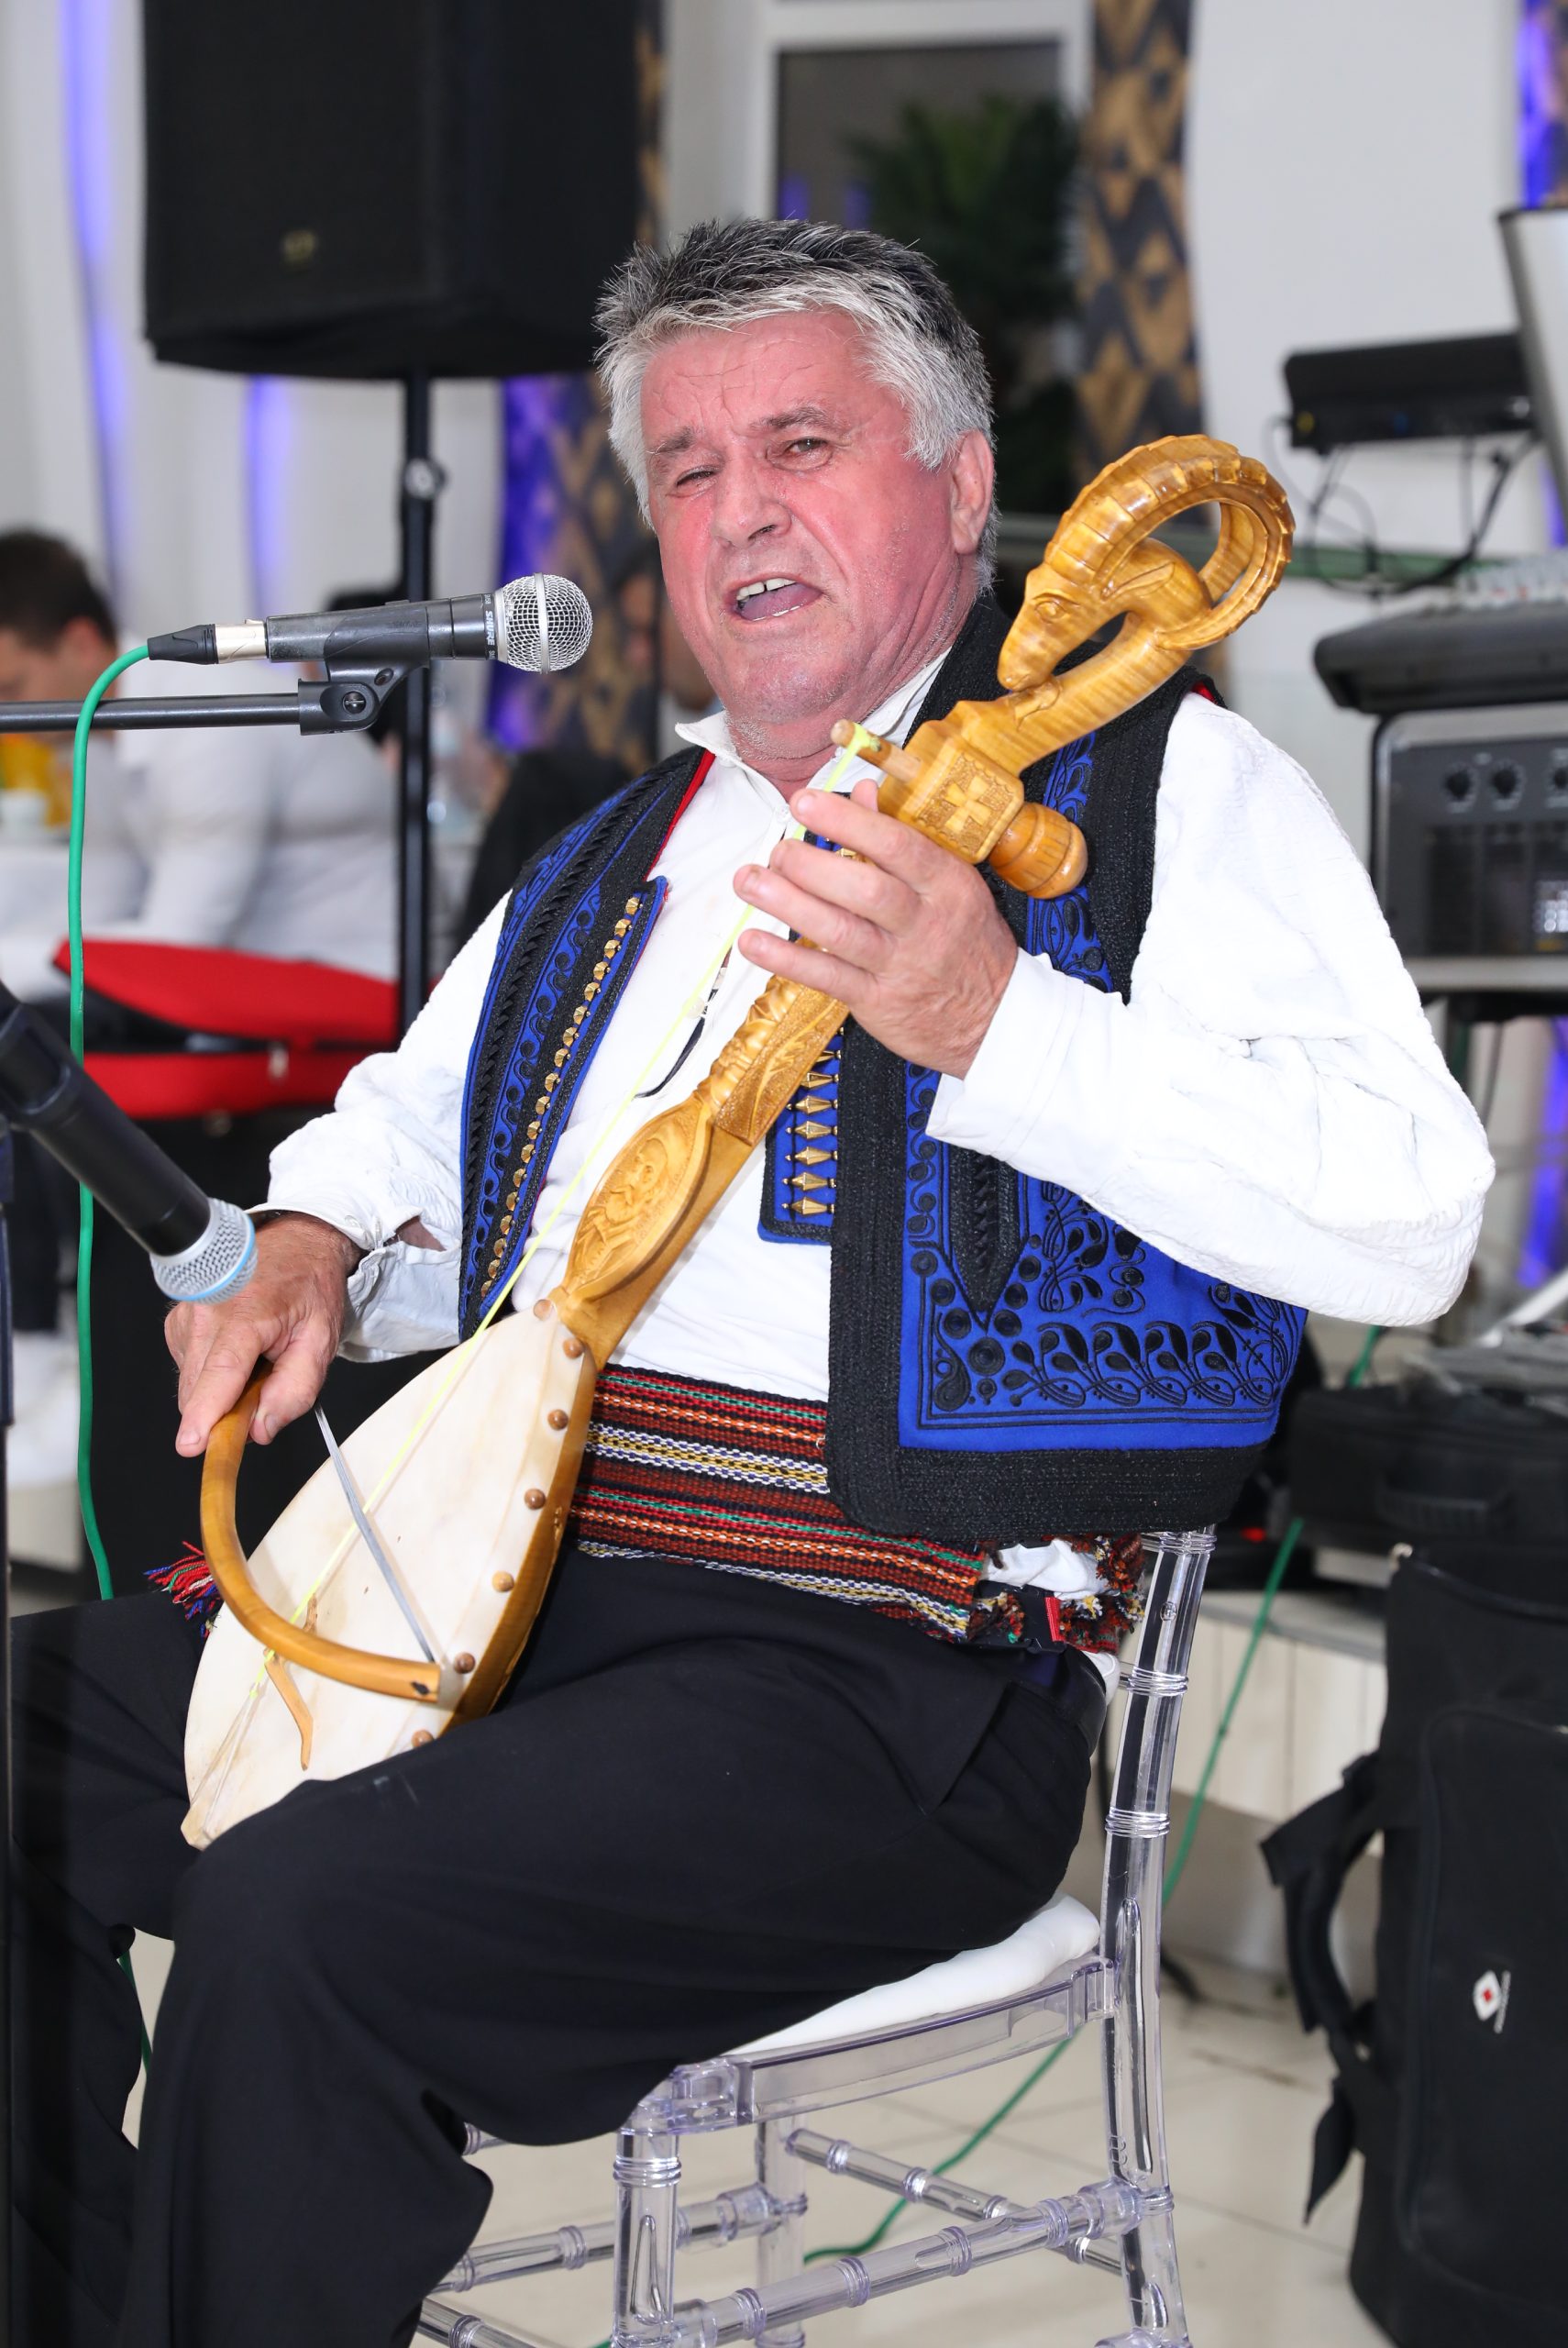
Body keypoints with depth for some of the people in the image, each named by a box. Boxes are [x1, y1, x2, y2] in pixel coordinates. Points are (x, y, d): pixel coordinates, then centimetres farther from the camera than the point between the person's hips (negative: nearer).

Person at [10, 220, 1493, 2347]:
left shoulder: (1158, 783, -1)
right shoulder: (616, 858, 21)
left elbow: (1412, 1220, -14)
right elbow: (411, 1115, 35)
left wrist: (997, 1022, -23)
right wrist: (310, 1262, 11)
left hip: (885, 1672, -8)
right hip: (497, 1579, 8)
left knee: (301, 1924, -29)